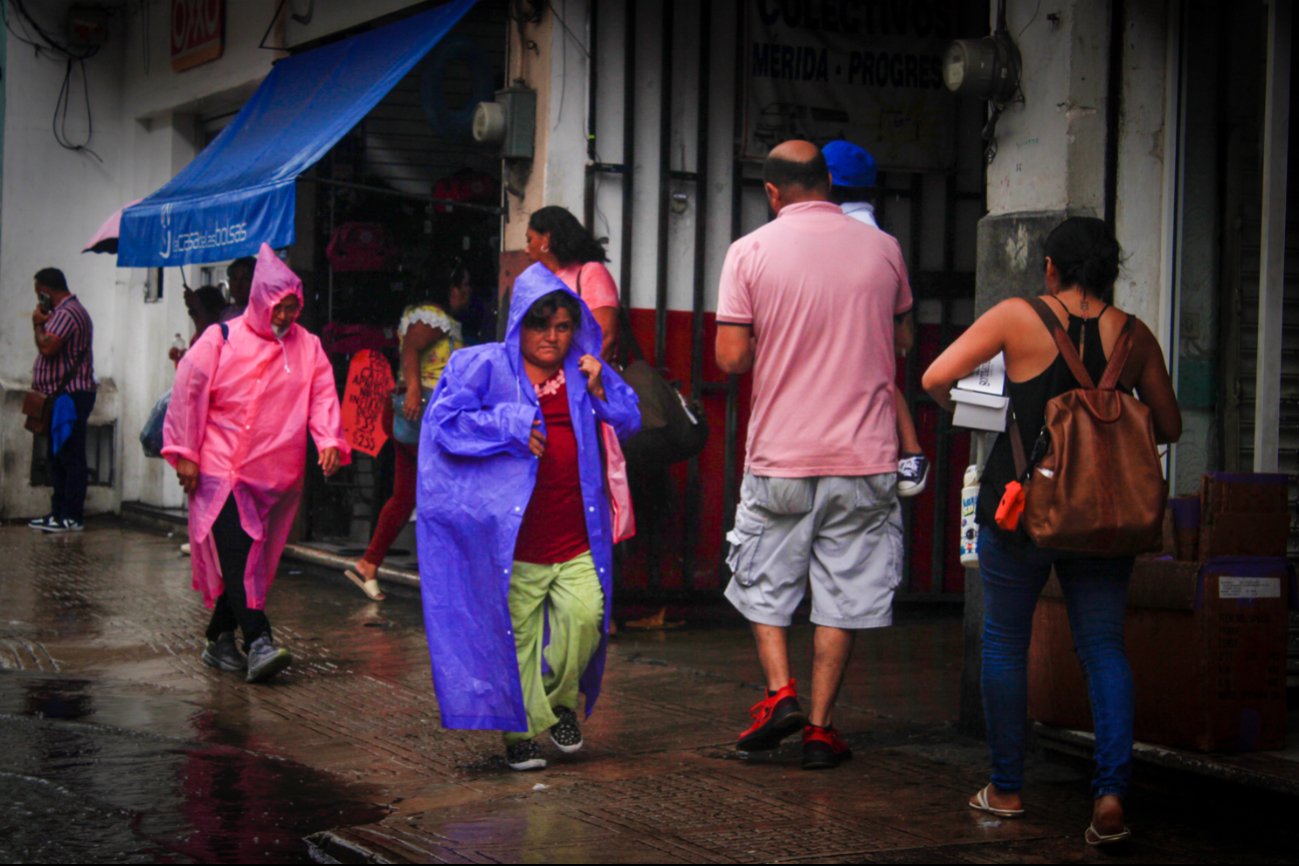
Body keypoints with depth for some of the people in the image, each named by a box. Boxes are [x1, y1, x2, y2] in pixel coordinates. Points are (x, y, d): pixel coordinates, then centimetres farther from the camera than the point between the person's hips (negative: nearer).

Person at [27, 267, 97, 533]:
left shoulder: (66, 314, -14)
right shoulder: (68, 311, 21)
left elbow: (47, 347, -25)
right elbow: (51, 349, 20)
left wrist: (38, 324, -10)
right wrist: (42, 324, 7)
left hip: (70, 396, -11)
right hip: (64, 395, 11)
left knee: (70, 458, -9)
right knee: (58, 458, 14)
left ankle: (71, 517, -9)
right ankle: (59, 513, 18)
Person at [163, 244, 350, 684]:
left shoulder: (307, 348, 8)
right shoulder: (221, 340, -1)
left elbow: (322, 398, 3)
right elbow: (188, 393, 0)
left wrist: (329, 440, -16)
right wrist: (185, 452, -3)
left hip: (275, 476, 4)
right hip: (219, 469, -4)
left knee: (251, 560, 7)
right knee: (234, 554, -16)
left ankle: (220, 640, 20)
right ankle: (259, 642, -22)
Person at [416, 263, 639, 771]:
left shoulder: (585, 372, 15)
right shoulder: (486, 367, 3)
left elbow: (630, 423, 20)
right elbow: (445, 421, -6)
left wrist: (598, 390, 2)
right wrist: (511, 429, -11)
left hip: (576, 539, 3)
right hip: (515, 540, -3)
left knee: (586, 616, -14)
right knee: (516, 632, 1)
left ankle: (561, 700, 12)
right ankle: (521, 731, 16)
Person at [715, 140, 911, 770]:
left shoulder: (750, 252, -4)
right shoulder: (882, 250, 2)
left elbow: (731, 357, -7)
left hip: (780, 456, -1)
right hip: (864, 454, 1)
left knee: (764, 582, 16)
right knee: (842, 596, 8)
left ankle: (780, 694, 1)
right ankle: (820, 728, 9)